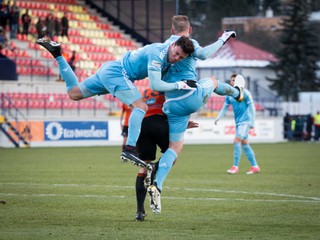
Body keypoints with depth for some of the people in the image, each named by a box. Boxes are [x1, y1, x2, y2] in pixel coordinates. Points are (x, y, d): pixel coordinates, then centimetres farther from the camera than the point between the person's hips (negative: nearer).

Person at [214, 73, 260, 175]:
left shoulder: (244, 92, -9)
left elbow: (252, 107, -8)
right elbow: (225, 108, 14)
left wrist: (252, 122, -12)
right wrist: (218, 117, -3)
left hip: (245, 121, -7)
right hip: (238, 122, 7)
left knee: (236, 141, -17)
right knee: (245, 144, 9)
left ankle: (235, 166, -13)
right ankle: (255, 166, 16)